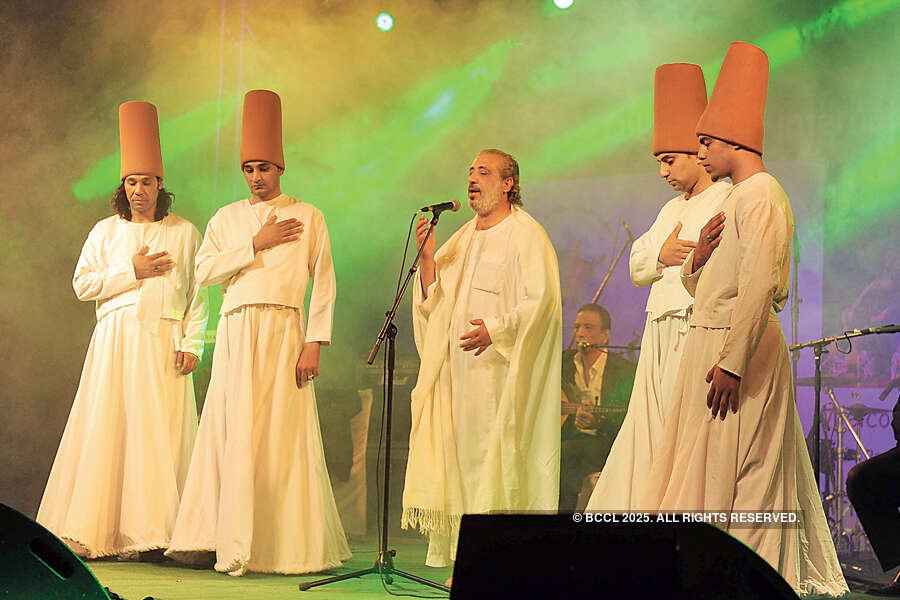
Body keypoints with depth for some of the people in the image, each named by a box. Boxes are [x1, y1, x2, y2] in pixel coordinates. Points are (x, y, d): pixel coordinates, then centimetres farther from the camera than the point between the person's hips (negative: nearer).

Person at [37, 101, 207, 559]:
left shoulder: (184, 233, 10)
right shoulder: (106, 231, 13)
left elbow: (198, 295, 6)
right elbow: (82, 284, 5)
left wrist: (192, 344, -4)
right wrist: (132, 273, -4)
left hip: (166, 341, -1)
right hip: (116, 339, 1)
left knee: (162, 431, -6)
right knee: (107, 428, -5)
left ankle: (152, 533, -3)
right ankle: (95, 533, -3)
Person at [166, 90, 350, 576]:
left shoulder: (308, 217, 8)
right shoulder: (227, 218, 17)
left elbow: (323, 283, 2)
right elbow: (204, 271, 4)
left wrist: (314, 343, -8)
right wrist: (256, 244, -4)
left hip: (282, 331, -3)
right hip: (234, 333, 3)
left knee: (280, 433, -7)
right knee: (225, 429, -1)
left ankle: (287, 544, -2)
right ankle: (215, 538, 1)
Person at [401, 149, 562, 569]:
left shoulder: (525, 236, -2)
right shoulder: (462, 238, 19)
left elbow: (541, 301, -12)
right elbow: (433, 301, 16)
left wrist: (497, 328, -23)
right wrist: (427, 256, 2)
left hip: (500, 372, -7)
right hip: (457, 373, 7)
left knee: (496, 458, -9)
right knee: (457, 461, 3)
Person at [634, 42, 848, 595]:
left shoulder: (762, 195, -12)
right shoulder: (736, 198, 21)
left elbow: (759, 285, -23)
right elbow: (703, 287, 23)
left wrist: (731, 362, -27)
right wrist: (698, 259, 1)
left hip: (741, 347, -10)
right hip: (708, 343, 10)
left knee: (733, 473, -7)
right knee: (707, 465, 11)